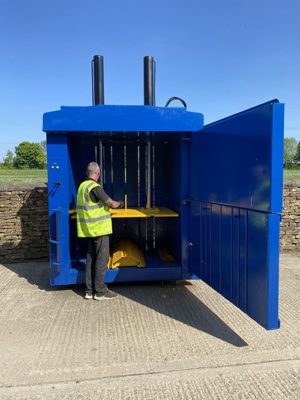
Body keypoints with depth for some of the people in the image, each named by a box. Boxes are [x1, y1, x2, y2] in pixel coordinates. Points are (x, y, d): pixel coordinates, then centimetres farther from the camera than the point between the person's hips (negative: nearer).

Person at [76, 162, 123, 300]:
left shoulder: (82, 186, 9)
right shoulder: (95, 187, -18)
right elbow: (112, 204, -16)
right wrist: (120, 203, 4)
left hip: (89, 229, 9)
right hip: (99, 228, -9)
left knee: (91, 258, 13)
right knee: (102, 259, 0)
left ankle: (90, 291, 20)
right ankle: (100, 291, 8)